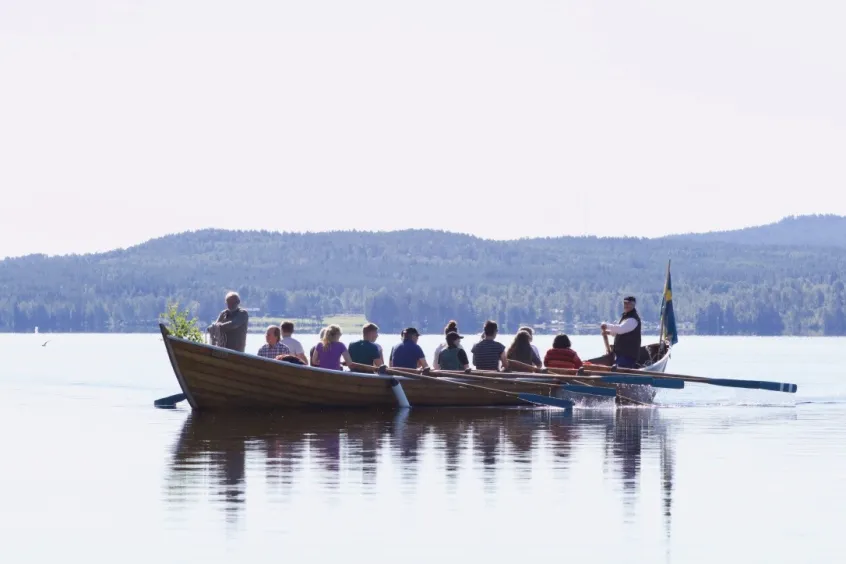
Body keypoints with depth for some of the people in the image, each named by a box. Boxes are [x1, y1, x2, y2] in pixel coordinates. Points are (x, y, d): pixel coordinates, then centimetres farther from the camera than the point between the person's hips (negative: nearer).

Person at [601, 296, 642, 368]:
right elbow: (620, 332, 26)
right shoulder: (625, 316, 18)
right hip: (622, 352, 11)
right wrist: (609, 332, 8)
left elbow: (621, 329, -29)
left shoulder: (633, 319, -16)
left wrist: (607, 326, -19)